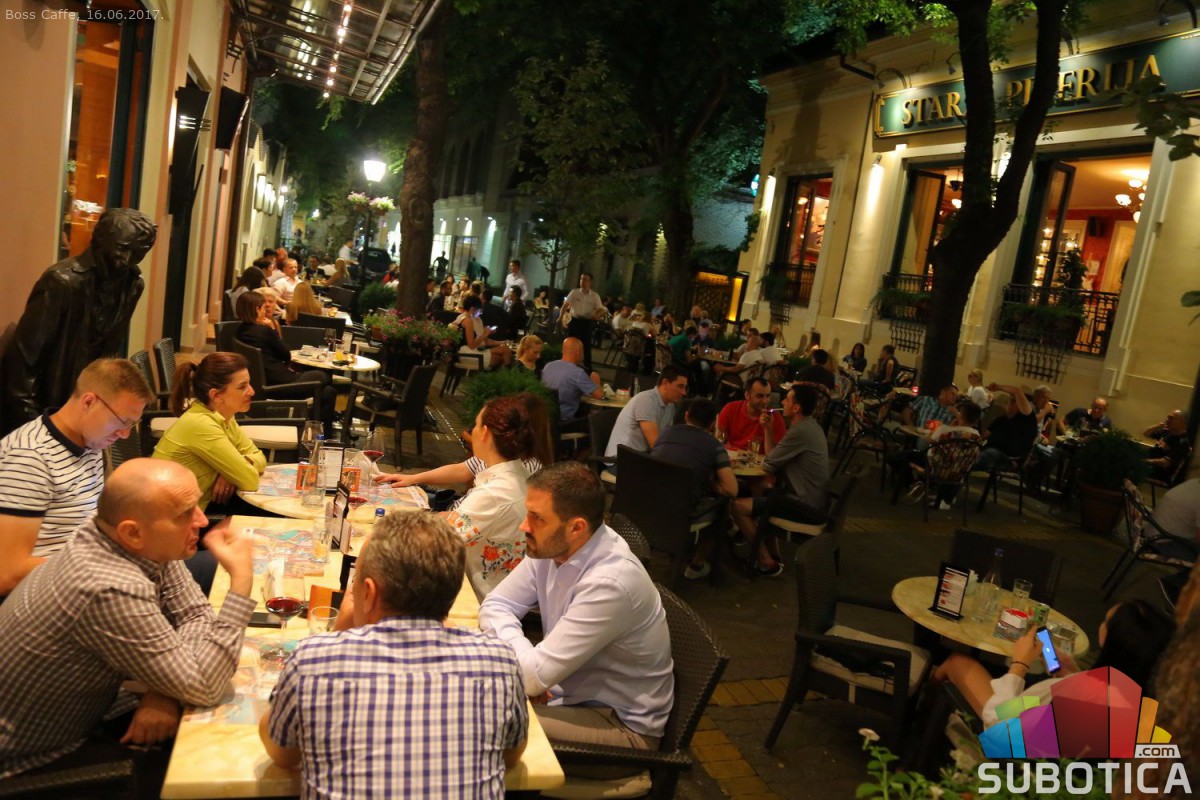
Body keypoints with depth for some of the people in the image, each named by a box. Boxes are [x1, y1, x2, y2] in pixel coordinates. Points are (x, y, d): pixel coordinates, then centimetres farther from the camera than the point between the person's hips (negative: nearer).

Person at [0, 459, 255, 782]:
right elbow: (204, 687, -32)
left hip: (77, 713, 7)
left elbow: (196, 615, -4)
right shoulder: (112, 591, -37)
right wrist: (241, 579, -34)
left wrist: (167, 689, -22)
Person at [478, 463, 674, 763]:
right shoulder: (551, 546, -9)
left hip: (623, 724, -7)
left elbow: (533, 677, -29)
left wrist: (506, 632, -10)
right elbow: (495, 605, 1)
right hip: (571, 690, 7)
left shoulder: (611, 583, -32)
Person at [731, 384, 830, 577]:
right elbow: (776, 460, 12)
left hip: (805, 506, -10)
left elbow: (768, 465, -13)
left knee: (738, 506, -10)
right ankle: (773, 555, 25)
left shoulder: (800, 431, -21)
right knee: (762, 493, 30)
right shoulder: (809, 425, 11)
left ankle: (767, 563, -1)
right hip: (813, 499, 10)